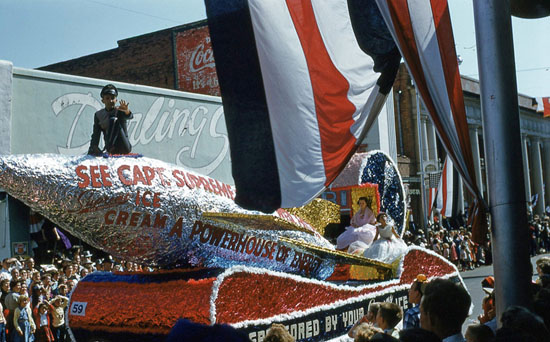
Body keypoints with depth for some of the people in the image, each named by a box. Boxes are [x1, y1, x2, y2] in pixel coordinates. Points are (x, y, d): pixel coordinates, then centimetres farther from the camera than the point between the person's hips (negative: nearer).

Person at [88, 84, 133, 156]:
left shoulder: (120, 110, 1)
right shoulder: (98, 115, 12)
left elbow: (130, 117, -23)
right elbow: (96, 134, 10)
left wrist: (127, 111, -48)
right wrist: (94, 146, -11)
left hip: (124, 148, -3)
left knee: (114, 120, -25)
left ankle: (109, 147, -33)